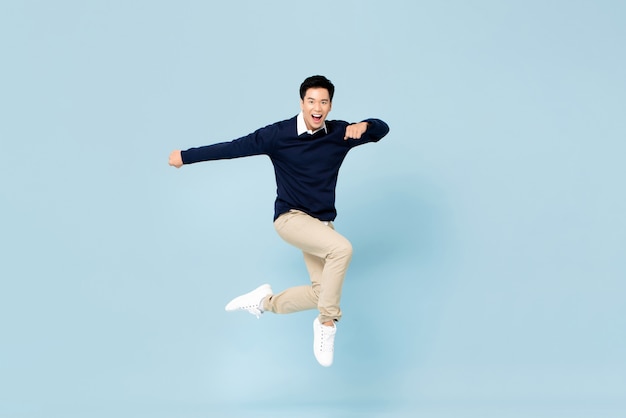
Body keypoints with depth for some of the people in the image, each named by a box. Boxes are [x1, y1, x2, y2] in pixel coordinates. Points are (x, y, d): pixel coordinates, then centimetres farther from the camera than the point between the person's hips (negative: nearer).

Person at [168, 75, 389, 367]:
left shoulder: (340, 133, -2)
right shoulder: (279, 134, -12)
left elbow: (382, 129, 4)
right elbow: (236, 147, -7)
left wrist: (364, 126, -21)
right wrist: (186, 156, -3)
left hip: (322, 222, 5)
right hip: (291, 217, -5)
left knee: (322, 291, 1)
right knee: (342, 248, -30)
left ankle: (267, 302, 28)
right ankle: (327, 322, -15)